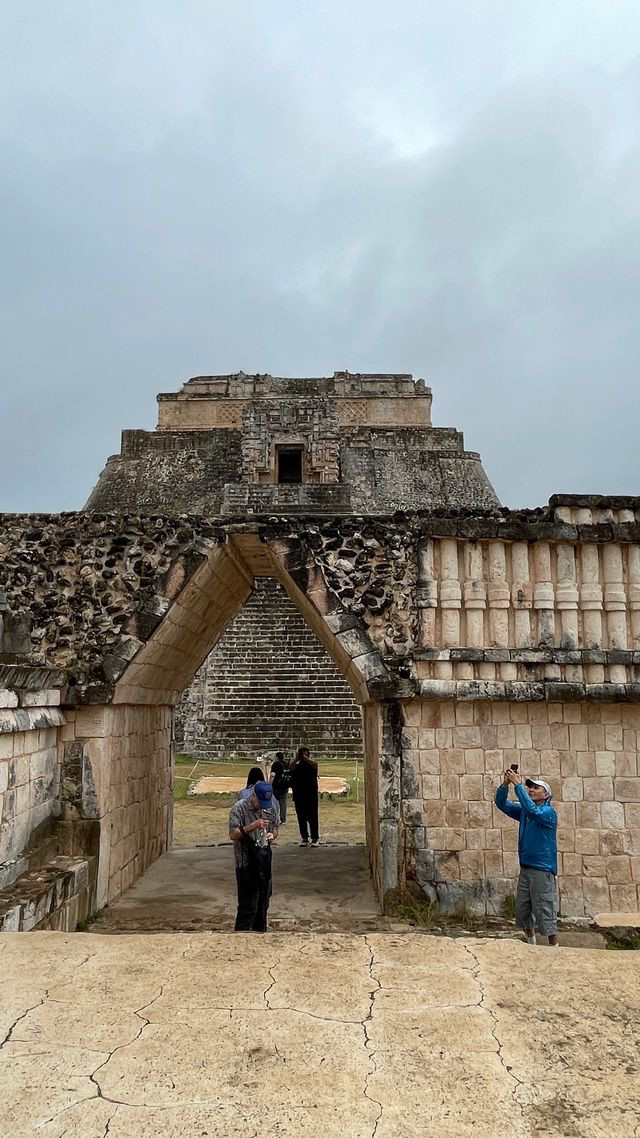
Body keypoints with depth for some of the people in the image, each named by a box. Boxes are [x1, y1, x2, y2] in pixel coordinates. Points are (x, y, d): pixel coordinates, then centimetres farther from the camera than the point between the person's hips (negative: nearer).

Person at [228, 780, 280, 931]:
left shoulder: (271, 807, 4)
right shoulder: (239, 808, -13)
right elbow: (233, 835, -17)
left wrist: (272, 835, -5)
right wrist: (253, 826, -29)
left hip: (265, 860, 6)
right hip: (246, 861, -6)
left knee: (263, 902, 16)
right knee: (247, 906, -4)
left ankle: (260, 931, 30)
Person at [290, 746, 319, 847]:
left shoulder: (311, 765, 6)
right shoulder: (296, 766, 8)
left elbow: (314, 765, -19)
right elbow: (290, 769, -14)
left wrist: (305, 758, -19)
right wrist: (296, 759, -20)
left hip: (311, 795, -2)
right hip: (298, 796, 2)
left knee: (313, 817, -3)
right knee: (301, 818, 5)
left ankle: (315, 838, 1)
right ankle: (304, 838, 12)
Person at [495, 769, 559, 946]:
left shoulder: (548, 812, -10)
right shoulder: (523, 811, 11)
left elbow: (532, 810, -29)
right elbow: (502, 803, 4)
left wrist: (517, 784, -30)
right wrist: (505, 784, -14)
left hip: (543, 870, -7)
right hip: (525, 867, 7)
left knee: (545, 911, -4)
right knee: (522, 909, 14)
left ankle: (554, 948, 8)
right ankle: (531, 945, 30)